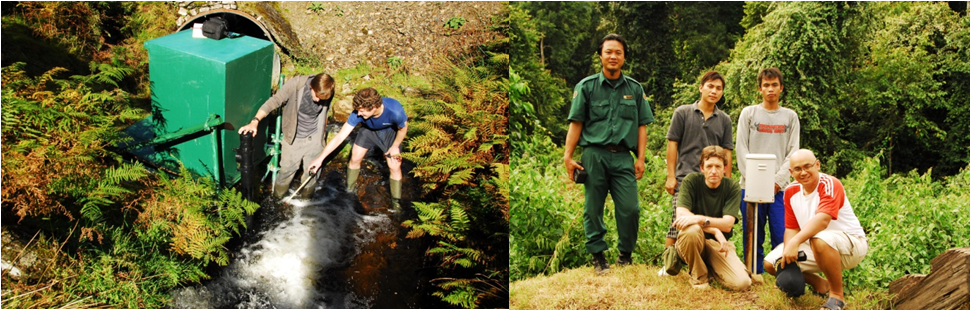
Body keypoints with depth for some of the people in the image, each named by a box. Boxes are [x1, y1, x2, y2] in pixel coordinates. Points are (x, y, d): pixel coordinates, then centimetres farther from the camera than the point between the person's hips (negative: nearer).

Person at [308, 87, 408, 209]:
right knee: (355, 159, 3)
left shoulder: (394, 111, -44)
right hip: (368, 129, 2)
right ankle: (350, 191, 29)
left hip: (389, 132, -2)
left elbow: (403, 128, -19)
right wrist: (320, 158, -29)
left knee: (395, 166, -4)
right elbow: (340, 136, -30)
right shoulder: (358, 114, -36)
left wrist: (395, 147, -11)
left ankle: (396, 202, 15)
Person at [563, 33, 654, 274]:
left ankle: (625, 256, 11)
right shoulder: (586, 87, 7)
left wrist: (640, 158, 4)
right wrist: (568, 156, -3)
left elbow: (641, 126, 12)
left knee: (630, 209, -7)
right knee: (593, 209, 3)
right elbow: (576, 123, 4)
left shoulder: (635, 89, 13)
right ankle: (598, 256, 14)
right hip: (594, 155, -1)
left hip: (623, 157, 1)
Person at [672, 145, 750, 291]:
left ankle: (711, 268, 14)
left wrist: (699, 219, -35)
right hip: (694, 241, -2)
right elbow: (681, 214, -21)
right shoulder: (691, 181, -9)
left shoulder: (732, 188, -6)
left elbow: (727, 224, -17)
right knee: (692, 230, -38)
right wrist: (715, 230, -27)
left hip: (719, 244, 2)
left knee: (742, 283, -22)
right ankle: (698, 276, -10)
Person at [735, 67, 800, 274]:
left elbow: (793, 152, 6)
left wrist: (778, 180, -7)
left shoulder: (790, 116, 12)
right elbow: (741, 149, 3)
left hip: (779, 187, 0)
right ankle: (755, 273, 10)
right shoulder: (748, 113, 8)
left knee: (781, 235, -6)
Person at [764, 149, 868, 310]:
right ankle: (821, 285, 15)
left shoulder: (830, 184, -21)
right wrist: (787, 254, -16)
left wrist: (796, 242, -49)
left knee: (820, 240, -41)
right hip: (813, 247, 8)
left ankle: (837, 296, -22)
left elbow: (823, 219, -37)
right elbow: (792, 228, 3)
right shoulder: (791, 191, 1)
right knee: (770, 263, -4)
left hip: (850, 242, -7)